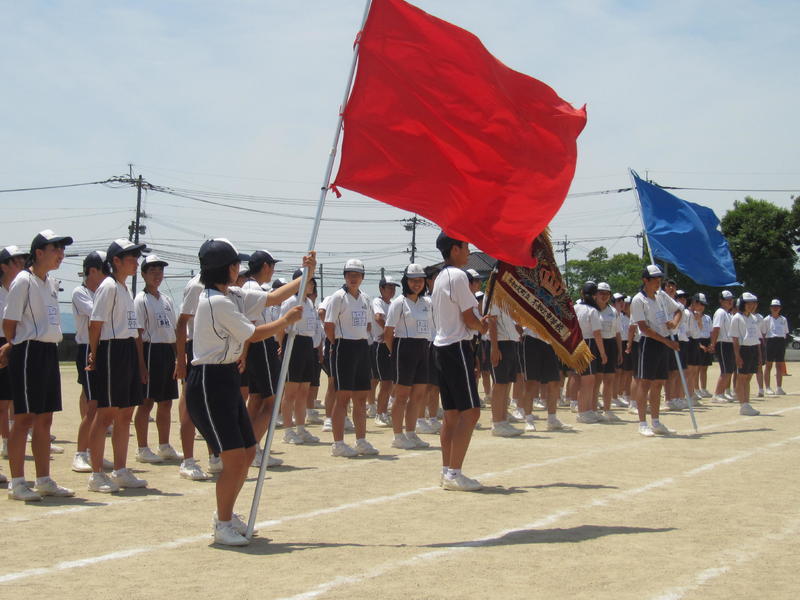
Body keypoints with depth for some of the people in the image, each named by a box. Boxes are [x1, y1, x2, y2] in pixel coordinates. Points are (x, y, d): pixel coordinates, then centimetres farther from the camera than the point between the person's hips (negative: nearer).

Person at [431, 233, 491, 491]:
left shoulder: (440, 277, 16)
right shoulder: (458, 276, -13)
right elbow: (469, 319, -14)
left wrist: (477, 323, 14)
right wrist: (483, 326, 6)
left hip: (441, 347, 10)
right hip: (457, 347, -10)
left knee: (451, 413, 11)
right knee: (470, 411, -9)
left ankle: (447, 470, 11)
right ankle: (454, 473, -12)